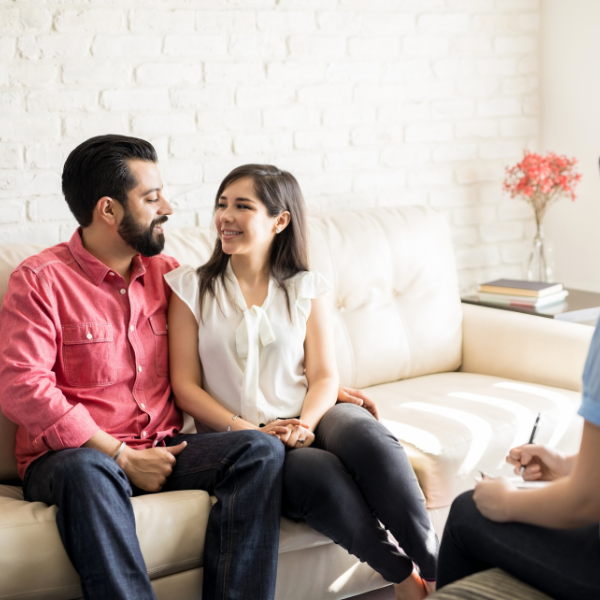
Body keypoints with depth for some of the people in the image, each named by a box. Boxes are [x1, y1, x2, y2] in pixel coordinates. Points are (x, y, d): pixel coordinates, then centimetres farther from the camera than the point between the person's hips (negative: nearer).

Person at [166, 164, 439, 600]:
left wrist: (304, 423, -17)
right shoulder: (191, 287, 7)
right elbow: (186, 387, 1)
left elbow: (325, 376, 5)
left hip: (306, 422, 2)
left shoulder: (307, 288, 12)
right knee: (320, 473, -34)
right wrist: (247, 430, -14)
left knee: (364, 434, -33)